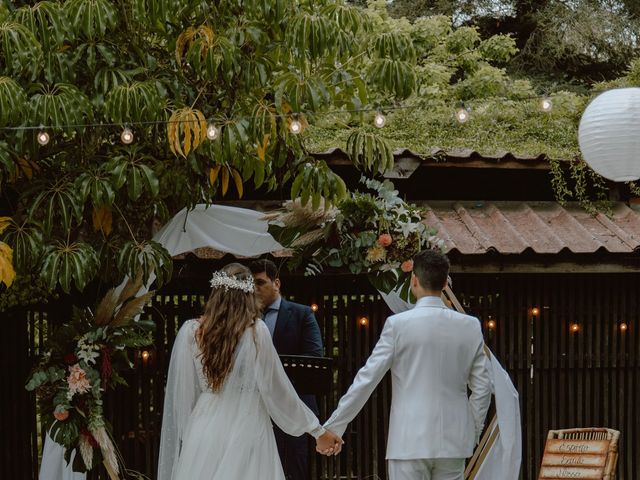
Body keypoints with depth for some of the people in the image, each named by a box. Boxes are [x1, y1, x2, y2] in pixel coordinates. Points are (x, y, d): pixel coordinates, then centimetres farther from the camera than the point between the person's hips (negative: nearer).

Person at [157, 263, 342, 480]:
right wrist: (317, 430, 6)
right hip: (246, 435, -2)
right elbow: (276, 388, -3)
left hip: (204, 432, 3)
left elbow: (181, 392, 4)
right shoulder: (256, 330, -7)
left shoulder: (191, 331, 0)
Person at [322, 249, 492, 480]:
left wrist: (332, 427, 1)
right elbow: (482, 388, 5)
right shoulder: (470, 326, 3)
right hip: (453, 443, 4)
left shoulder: (398, 324, -7)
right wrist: (473, 434, 17)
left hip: (410, 443, -3)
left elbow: (366, 380, -6)